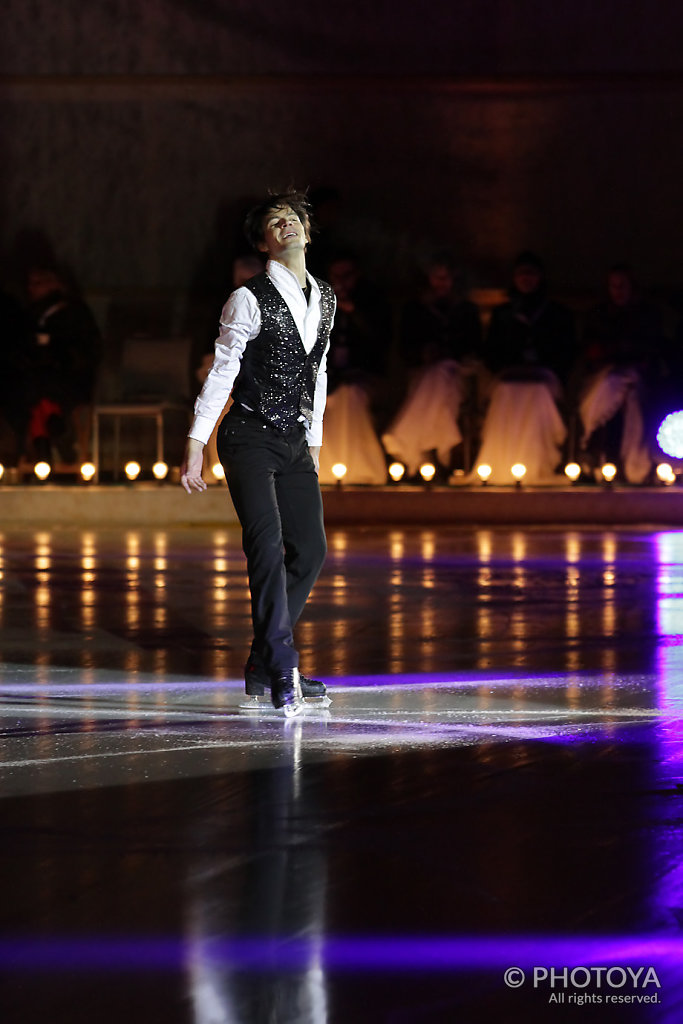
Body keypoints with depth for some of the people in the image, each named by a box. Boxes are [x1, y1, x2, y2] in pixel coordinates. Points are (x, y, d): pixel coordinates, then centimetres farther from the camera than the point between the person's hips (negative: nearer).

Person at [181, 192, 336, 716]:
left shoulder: (325, 299, 12)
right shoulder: (250, 299, -9)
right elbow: (221, 373, -11)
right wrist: (195, 448, -15)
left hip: (295, 442, 7)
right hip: (250, 438, -7)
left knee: (310, 551, 5)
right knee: (267, 544, -18)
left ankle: (263, 666, 15)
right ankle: (282, 671, -20)